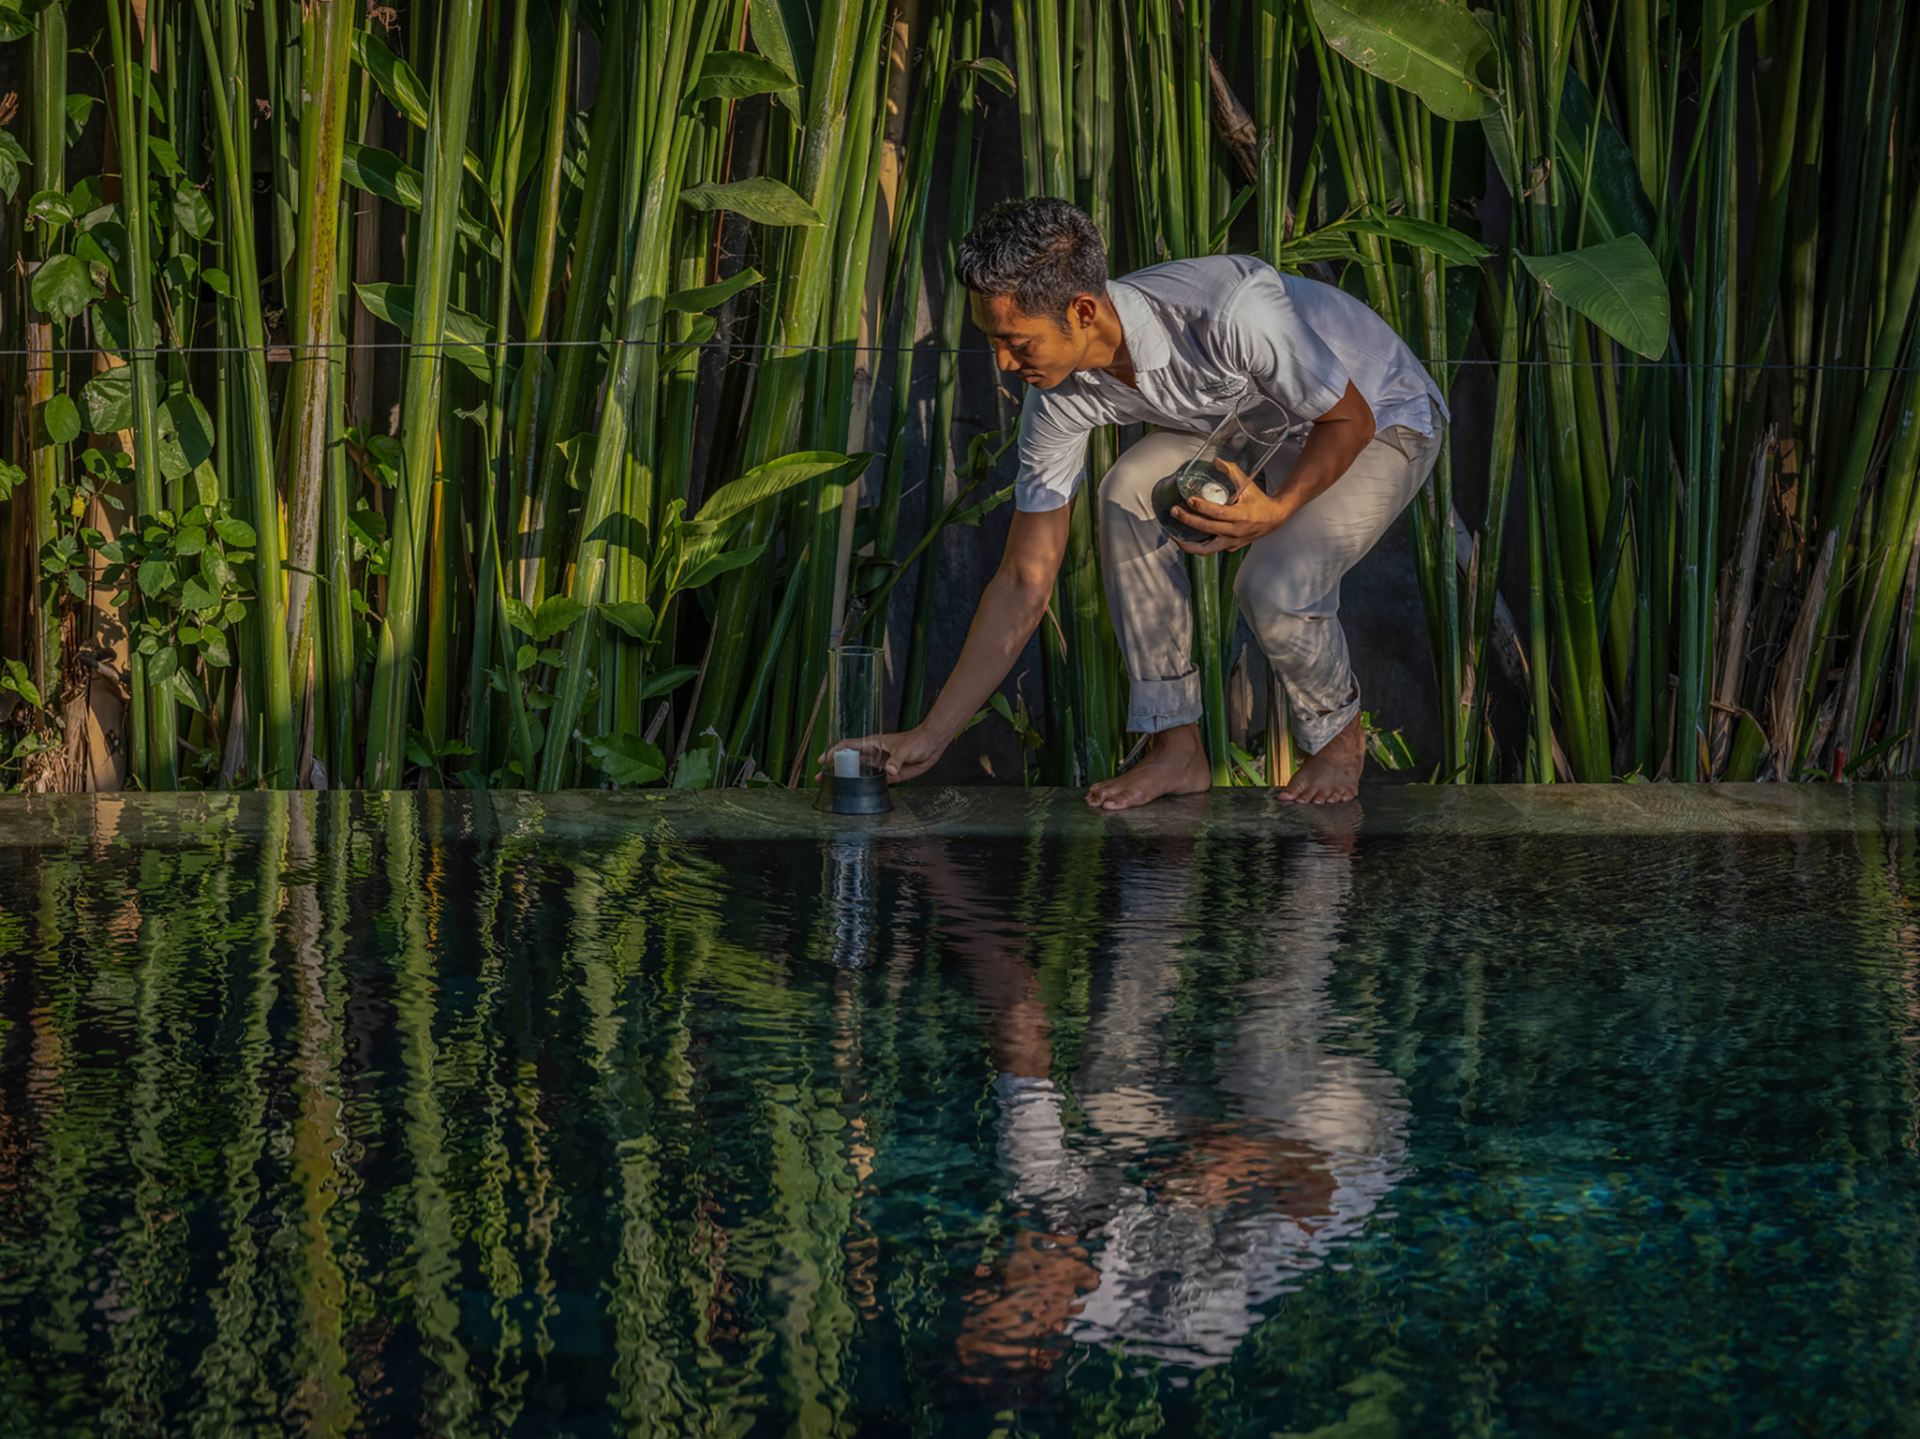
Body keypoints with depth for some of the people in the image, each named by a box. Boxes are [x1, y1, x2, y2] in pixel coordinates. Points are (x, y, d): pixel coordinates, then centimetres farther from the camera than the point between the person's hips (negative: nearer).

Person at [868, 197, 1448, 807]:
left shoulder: (1233, 311, -40)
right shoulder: (1059, 399, -20)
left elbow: (1349, 419, -23)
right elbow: (1024, 583, -13)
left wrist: (1277, 509, -42)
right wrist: (932, 734, -16)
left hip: (1383, 420, -5)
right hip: (1256, 422, 5)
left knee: (1276, 586, -30)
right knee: (1128, 493, -23)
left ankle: (1339, 735, 4)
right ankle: (1176, 747, -11)